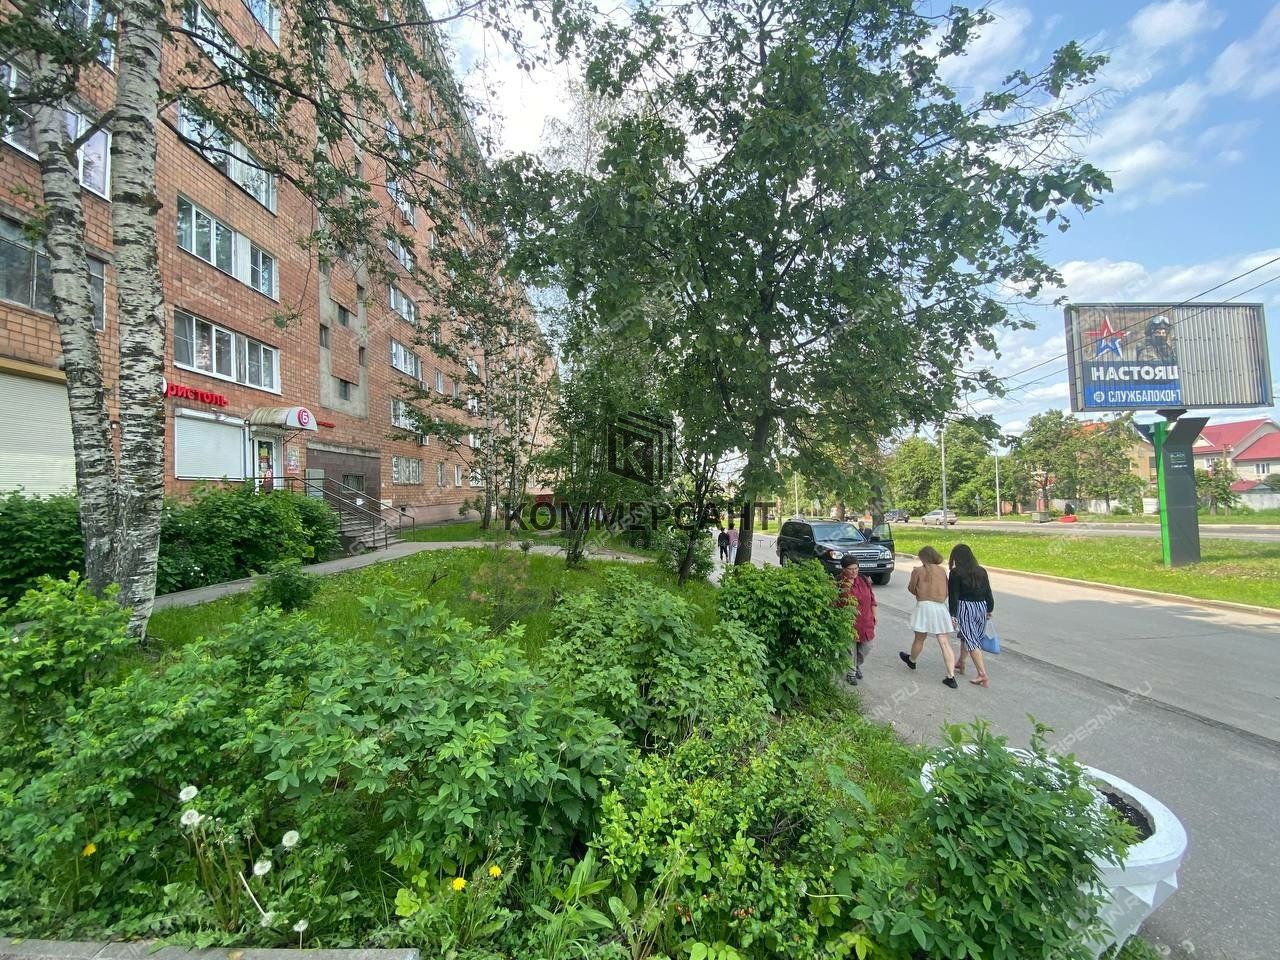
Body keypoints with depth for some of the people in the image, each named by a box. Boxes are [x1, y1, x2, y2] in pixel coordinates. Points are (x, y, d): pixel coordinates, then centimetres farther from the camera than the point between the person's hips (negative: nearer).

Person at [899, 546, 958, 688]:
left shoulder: (918, 571, -5)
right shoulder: (942, 571, 5)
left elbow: (912, 589, 2)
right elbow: (946, 590, 11)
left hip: (925, 606, -3)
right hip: (941, 607, 3)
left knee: (919, 639, 15)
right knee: (945, 643, 2)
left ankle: (912, 660, 39)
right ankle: (951, 677, 0)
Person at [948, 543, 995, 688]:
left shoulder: (955, 573, -11)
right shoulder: (981, 571, 5)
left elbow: (953, 596, -12)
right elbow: (988, 592, 10)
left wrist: (952, 615, -7)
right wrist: (990, 609, 23)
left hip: (964, 608, -6)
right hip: (981, 607, 6)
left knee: (971, 641, -2)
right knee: (965, 636, 22)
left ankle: (983, 675, -5)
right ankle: (960, 663, 36)